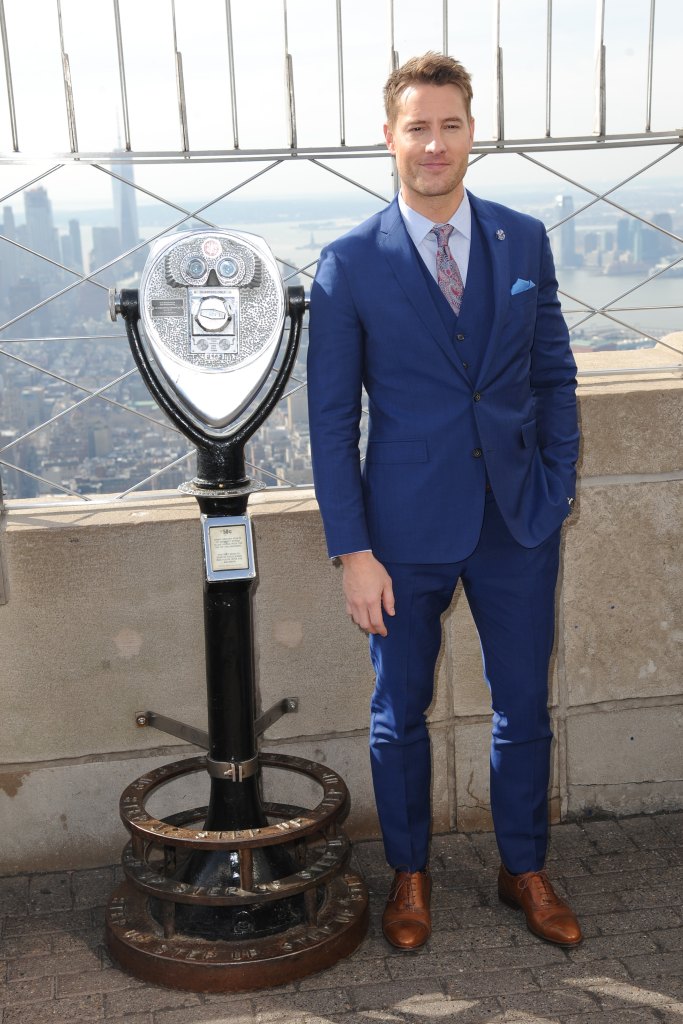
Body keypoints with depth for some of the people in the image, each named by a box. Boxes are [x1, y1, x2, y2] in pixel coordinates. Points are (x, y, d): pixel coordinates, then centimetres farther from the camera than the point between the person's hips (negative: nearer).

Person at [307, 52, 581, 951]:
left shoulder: (524, 241, 3)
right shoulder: (350, 265, -6)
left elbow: (555, 374, 9)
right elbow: (332, 418, -6)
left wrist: (557, 488, 0)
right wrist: (353, 550, -9)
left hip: (518, 523, 3)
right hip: (408, 530, -2)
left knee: (524, 708, 14)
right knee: (401, 715, 13)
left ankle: (525, 869, 36)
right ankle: (409, 874, 35)